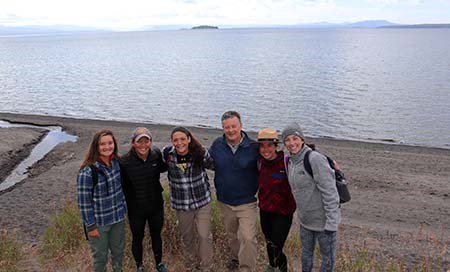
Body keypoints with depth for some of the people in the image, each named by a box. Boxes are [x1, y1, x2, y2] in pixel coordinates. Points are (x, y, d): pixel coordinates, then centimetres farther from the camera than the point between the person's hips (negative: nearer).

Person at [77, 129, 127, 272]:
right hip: (99, 222, -5)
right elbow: (83, 202, -18)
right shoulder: (87, 172, -24)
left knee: (118, 251, 23)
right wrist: (91, 226, -13)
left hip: (118, 217, 5)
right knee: (100, 256, 14)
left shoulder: (116, 162, -5)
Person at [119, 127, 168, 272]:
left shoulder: (157, 154, -14)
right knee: (137, 238, 19)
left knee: (156, 235, 24)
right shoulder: (124, 162, -24)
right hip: (136, 210, -2)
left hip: (156, 206, 3)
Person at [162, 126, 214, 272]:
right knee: (186, 235, 21)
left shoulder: (200, 153, -17)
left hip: (202, 201, -2)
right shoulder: (167, 153, -14)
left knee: (204, 235, 4)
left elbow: (213, 165, 2)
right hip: (181, 204, 2)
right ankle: (192, 259, 51)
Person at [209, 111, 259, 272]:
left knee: (248, 238, -10)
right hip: (224, 201, 4)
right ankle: (236, 258, 48)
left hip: (246, 202, -4)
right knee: (232, 235, 23)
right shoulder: (217, 145, -7)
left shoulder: (253, 147, -16)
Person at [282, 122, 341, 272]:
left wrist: (331, 222, -22)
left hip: (323, 220, -7)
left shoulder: (315, 159, -22)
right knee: (306, 254, 24)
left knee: (328, 258, 13)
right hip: (305, 219, 7)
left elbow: (330, 192, -23)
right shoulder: (289, 160, 2)